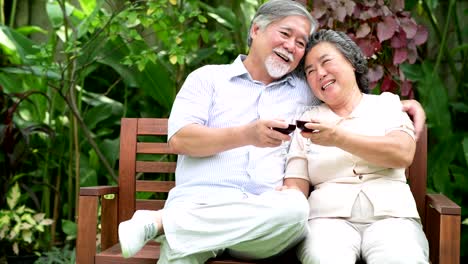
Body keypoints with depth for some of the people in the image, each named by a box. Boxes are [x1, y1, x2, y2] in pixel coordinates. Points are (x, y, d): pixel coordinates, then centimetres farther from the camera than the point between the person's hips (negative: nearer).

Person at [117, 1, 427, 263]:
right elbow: (180, 139, 1)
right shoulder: (208, 77, 15)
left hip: (266, 213, 4)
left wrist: (400, 104, 16)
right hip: (199, 202, -3)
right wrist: (246, 135, -15)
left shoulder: (307, 92, 25)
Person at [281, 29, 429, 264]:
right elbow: (297, 186, 9)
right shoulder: (308, 120, 18)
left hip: (390, 213, 0)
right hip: (329, 216, 0)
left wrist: (339, 138, -14)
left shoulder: (387, 103, 16)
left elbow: (403, 154, -4)